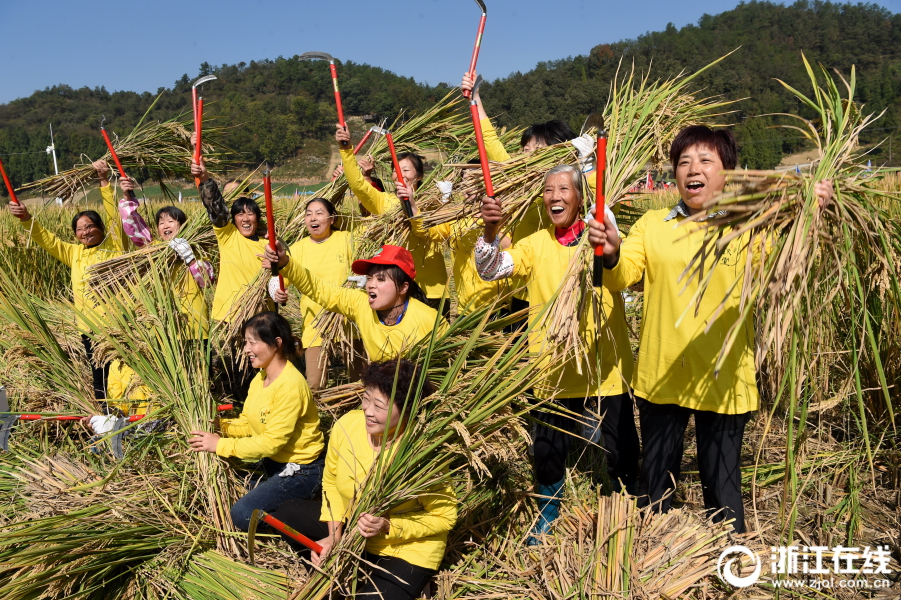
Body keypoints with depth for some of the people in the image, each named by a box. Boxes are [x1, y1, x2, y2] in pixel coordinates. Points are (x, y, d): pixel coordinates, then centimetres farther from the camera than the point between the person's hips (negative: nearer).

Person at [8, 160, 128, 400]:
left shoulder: (114, 247, 1)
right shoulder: (74, 253, 16)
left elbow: (114, 217, -8)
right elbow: (47, 239, 16)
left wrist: (105, 181, -15)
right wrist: (26, 219, 0)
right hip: (90, 329, 5)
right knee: (100, 380, 11)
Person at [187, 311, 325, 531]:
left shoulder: (290, 385, -25)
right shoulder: (260, 378, 3)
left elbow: (272, 442, -26)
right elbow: (247, 424, 7)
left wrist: (221, 445, -21)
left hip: (300, 472, -9)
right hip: (273, 462, 9)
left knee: (242, 515, -18)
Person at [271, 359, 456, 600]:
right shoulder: (346, 425, -18)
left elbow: (444, 517, -19)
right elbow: (331, 482, 0)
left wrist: (387, 527, -29)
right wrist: (334, 535, -10)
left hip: (406, 551, -5)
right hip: (352, 528, 6)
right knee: (287, 515, 2)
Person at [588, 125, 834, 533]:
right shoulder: (652, 224, 4)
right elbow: (621, 278, -6)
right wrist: (611, 254, -27)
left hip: (723, 380, -2)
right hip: (660, 377, 3)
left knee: (722, 484, 11)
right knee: (655, 481, 18)